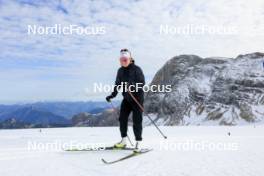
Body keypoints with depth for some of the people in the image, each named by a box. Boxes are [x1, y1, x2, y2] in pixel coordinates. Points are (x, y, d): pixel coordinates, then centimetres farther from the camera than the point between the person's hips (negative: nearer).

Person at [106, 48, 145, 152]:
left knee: (136, 120, -6)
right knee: (122, 118, 2)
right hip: (126, 98, 6)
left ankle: (138, 142, 4)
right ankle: (123, 140, 16)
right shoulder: (120, 71, 7)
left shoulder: (136, 69, -12)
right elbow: (117, 84, 14)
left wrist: (132, 85, -33)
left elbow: (142, 83, -18)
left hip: (137, 97, -6)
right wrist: (112, 95, 6)